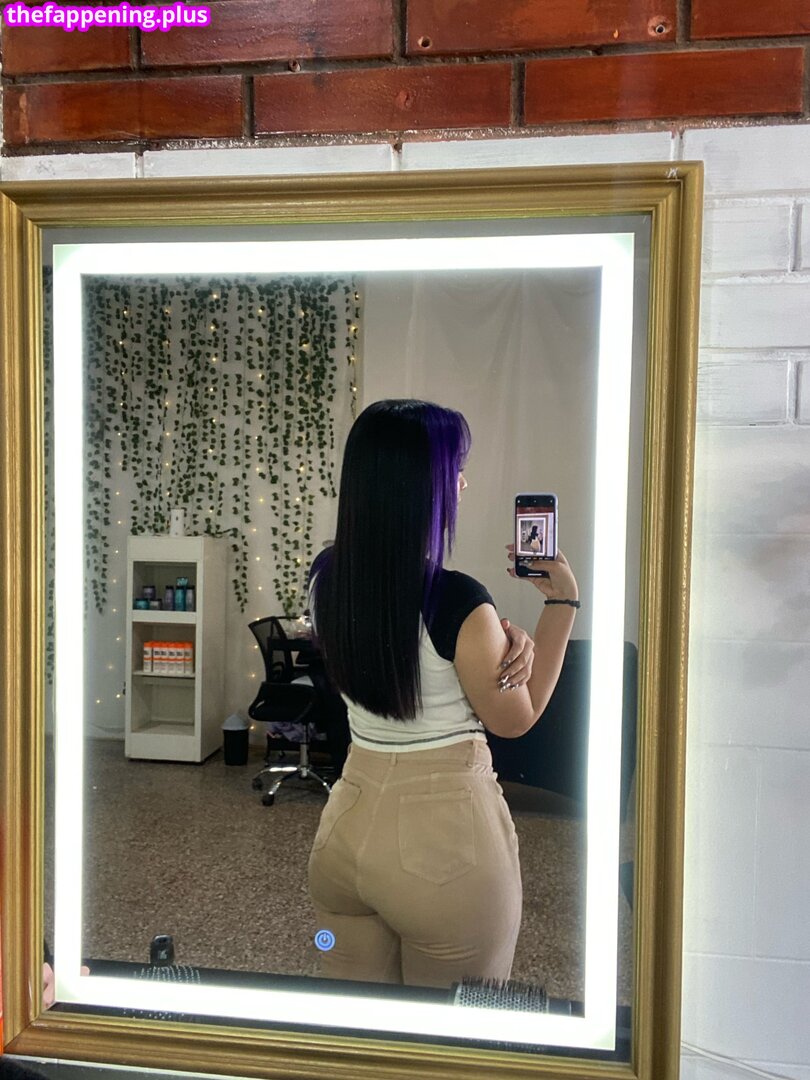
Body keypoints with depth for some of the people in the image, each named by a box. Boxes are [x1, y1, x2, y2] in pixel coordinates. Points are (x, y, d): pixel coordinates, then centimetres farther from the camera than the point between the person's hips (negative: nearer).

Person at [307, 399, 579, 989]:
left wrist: (504, 637, -8)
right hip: (445, 837, -5)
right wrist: (562, 602, -3)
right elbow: (516, 719, -7)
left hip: (347, 825, 6)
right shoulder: (458, 602, -24)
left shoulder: (326, 577, -5)